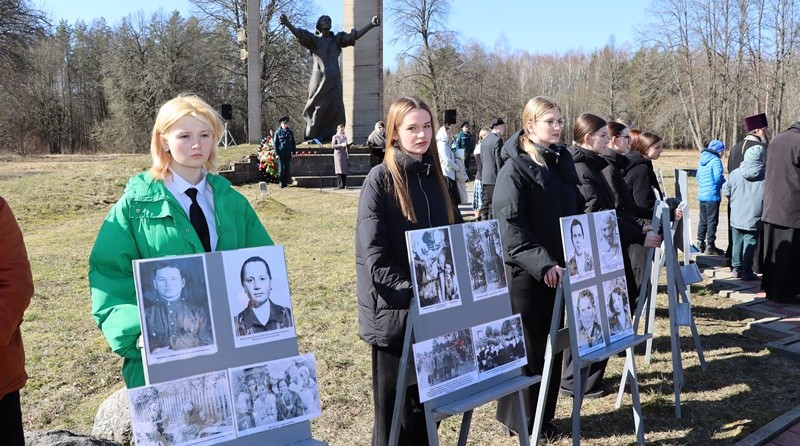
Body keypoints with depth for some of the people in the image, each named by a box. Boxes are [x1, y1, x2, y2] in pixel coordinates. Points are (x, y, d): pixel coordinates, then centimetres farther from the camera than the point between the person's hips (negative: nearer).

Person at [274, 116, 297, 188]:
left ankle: (286, 182, 11)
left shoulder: (290, 132, 10)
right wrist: (277, 154, -6)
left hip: (288, 153, 3)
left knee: (287, 168, 5)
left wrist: (294, 152, 7)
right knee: (281, 169, -2)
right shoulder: (278, 132, 1)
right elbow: (275, 144, 0)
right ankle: (281, 183, 4)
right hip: (281, 153, -3)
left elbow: (293, 143, 14)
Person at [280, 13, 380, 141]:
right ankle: (312, 137, 0)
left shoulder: (336, 39, 16)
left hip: (334, 81, 3)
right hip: (319, 80, -3)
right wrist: (287, 24, -28)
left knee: (335, 109, -2)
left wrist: (371, 25, -1)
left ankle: (331, 136, 1)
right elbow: (299, 34, -9)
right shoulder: (314, 39, 7)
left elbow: (356, 35, 9)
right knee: (317, 109, -4)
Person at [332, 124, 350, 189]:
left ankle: (344, 185, 6)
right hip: (338, 154, -5)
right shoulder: (335, 137, 1)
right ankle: (339, 185, -6)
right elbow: (333, 146, -7)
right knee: (339, 170, -8)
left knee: (345, 170, 3)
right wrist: (341, 145, -15)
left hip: (344, 154, 5)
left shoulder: (345, 136, 16)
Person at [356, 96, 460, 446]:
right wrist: (409, 293, -20)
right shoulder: (380, 179, -9)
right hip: (393, 310, -5)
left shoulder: (435, 177, 10)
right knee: (394, 402, 5)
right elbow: (373, 253, -15)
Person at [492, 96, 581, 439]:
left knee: (551, 343, 14)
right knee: (526, 346, 2)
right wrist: (541, 263, -28)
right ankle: (521, 419, 18)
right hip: (525, 272, -7)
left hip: (556, 267, 7)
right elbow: (509, 225, -21)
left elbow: (575, 211, 18)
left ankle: (543, 415, 28)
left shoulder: (562, 161, 10)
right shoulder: (515, 168, -13)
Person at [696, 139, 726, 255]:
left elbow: (698, 176, 17)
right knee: (712, 221, -2)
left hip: (701, 195, 8)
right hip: (712, 196, -8)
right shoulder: (716, 161, -13)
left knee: (703, 220, 17)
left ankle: (700, 243, 24)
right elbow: (718, 178, -19)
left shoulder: (702, 159, 11)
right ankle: (710, 246, -1)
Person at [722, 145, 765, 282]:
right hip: (754, 219, -2)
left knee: (737, 243, 14)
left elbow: (725, 191, 6)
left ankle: (736, 268, 21)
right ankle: (747, 271, 5)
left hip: (736, 218, 3)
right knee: (750, 244, 3)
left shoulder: (735, 173, -3)